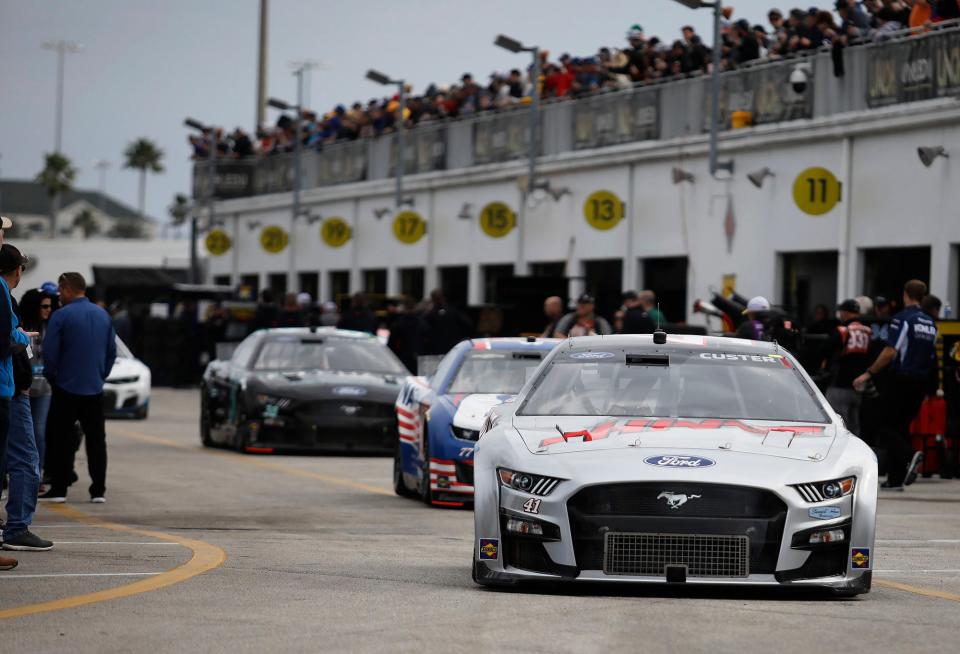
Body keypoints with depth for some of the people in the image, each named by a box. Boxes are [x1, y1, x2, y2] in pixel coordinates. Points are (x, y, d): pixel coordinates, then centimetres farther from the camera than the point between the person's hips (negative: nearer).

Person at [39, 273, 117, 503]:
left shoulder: (61, 316, -10)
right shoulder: (103, 315, 7)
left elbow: (49, 353, -11)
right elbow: (111, 352, 12)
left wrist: (53, 378, 4)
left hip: (67, 389, -5)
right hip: (95, 389, 5)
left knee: (59, 439, 4)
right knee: (96, 440, 8)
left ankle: (58, 489, 2)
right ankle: (98, 491, 6)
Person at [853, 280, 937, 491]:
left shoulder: (902, 319, -11)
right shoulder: (930, 323, 12)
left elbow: (890, 352, -17)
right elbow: (932, 356, 15)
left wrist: (869, 374, -13)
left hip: (900, 379, -7)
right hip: (920, 382, 7)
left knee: (889, 426, -1)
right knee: (903, 426, 13)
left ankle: (909, 455, -27)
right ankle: (896, 478, 7)